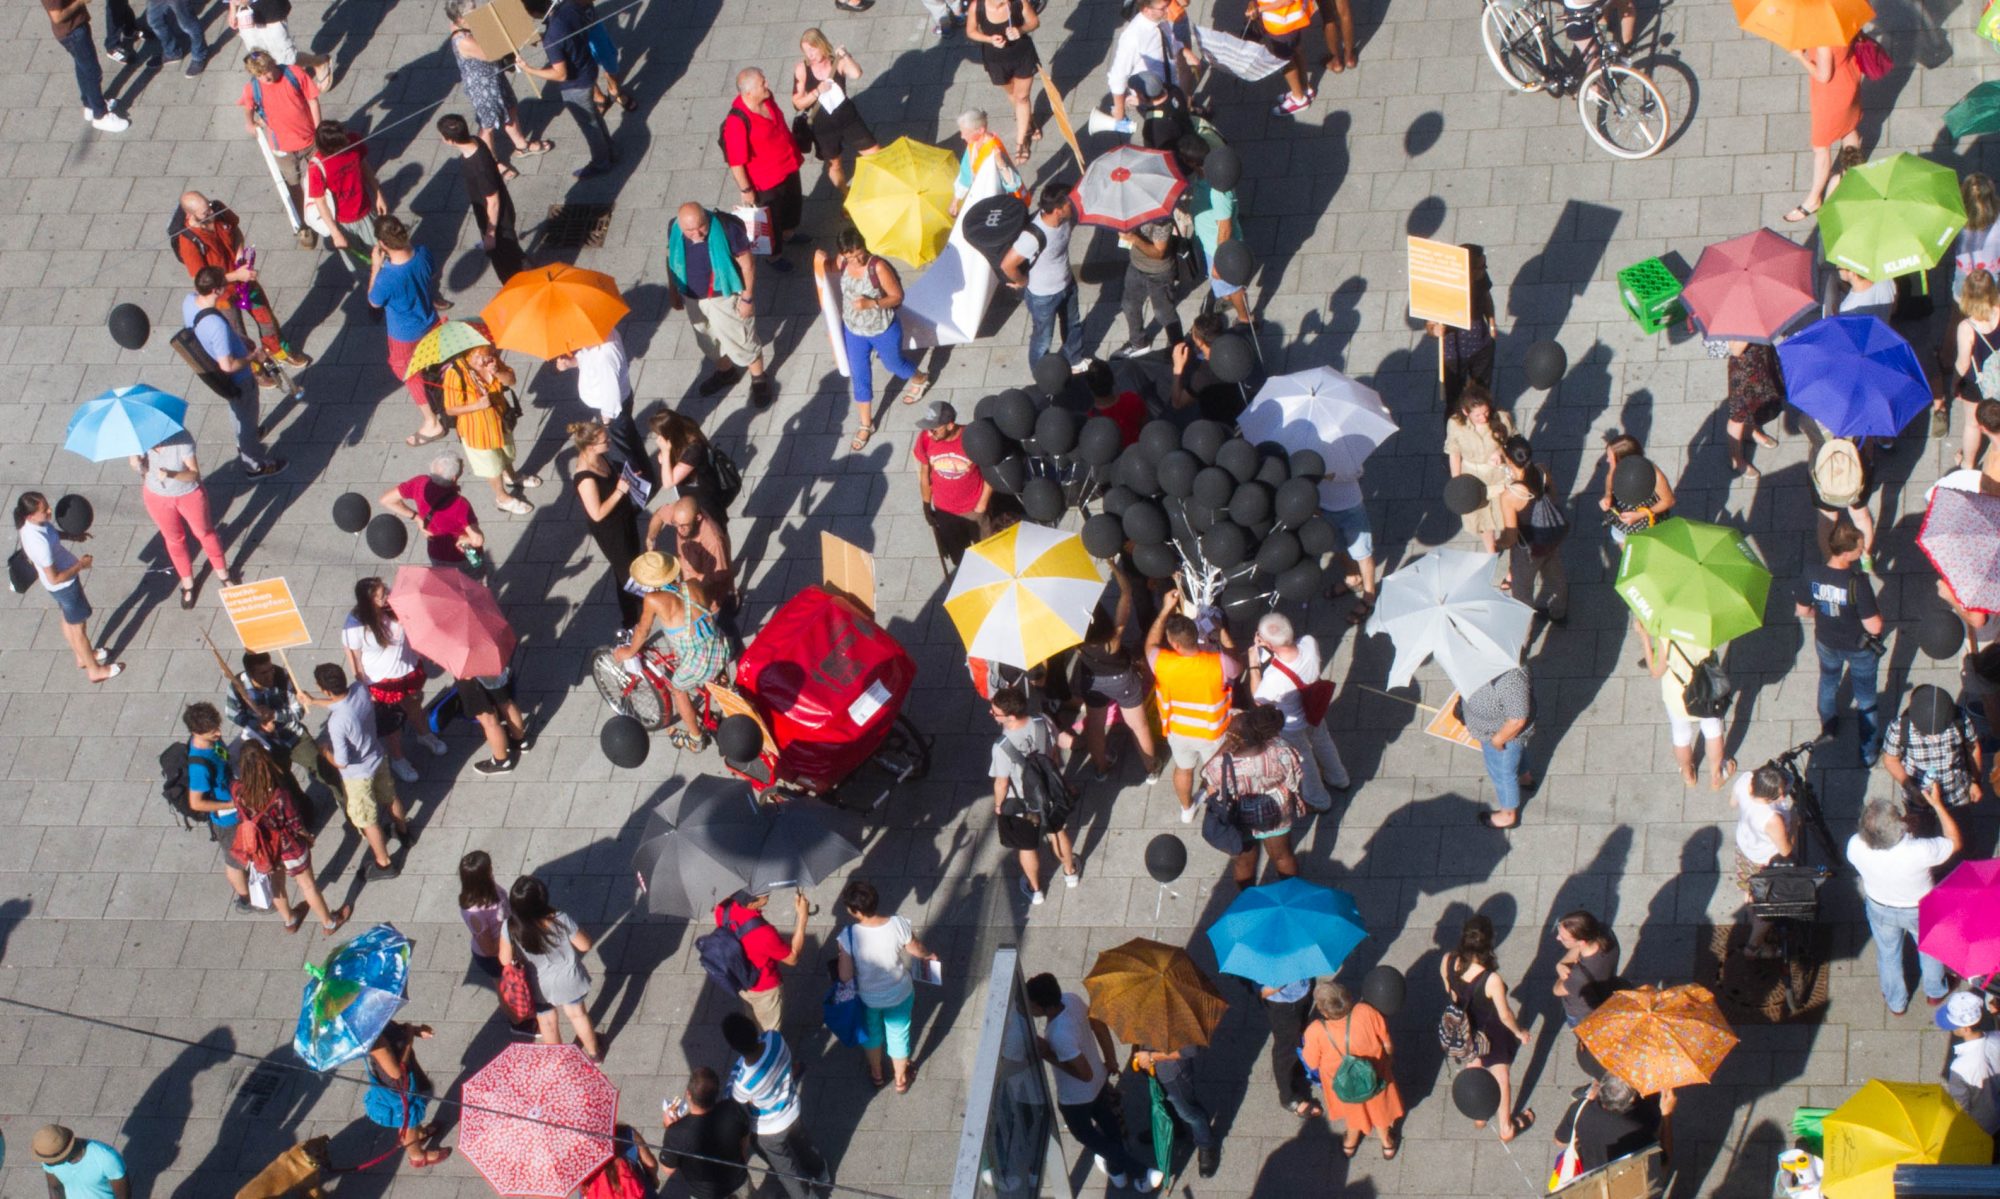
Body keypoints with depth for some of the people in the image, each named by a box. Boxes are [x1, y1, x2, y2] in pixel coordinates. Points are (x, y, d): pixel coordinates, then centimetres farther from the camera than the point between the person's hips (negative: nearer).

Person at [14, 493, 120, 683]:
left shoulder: (29, 523, -17)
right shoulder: (40, 543, -41)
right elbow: (55, 578, -31)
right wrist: (81, 565, -20)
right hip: (64, 586, -8)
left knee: (69, 620, 30)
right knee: (78, 627, 15)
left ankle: (82, 657, 55)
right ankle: (94, 670, 37)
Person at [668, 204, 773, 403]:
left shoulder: (726, 229, -31)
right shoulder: (674, 229, -18)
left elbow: (747, 263, -19)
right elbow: (672, 256, 2)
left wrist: (748, 297, -15)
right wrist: (672, 291, 11)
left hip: (725, 297, -5)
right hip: (693, 298, 5)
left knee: (740, 340, 13)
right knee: (708, 341, 26)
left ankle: (758, 380, 37)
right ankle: (725, 372, 52)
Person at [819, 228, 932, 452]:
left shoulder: (879, 267, -32)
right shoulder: (840, 262, -17)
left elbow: (897, 297, -24)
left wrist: (872, 303, -38)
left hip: (884, 330, -4)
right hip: (853, 330, 4)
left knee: (894, 364, 25)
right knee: (860, 378, 15)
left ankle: (920, 379, 59)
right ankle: (865, 425, 33)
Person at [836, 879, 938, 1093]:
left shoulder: (848, 937, -34)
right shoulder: (898, 925, -29)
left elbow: (845, 977, -23)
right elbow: (917, 950, -9)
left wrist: (840, 957, 0)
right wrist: (928, 956, 15)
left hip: (866, 998, 0)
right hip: (899, 995, 1)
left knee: (871, 1033, 32)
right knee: (899, 1034, 28)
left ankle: (876, 1074, 57)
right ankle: (900, 1079, 53)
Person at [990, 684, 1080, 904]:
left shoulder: (1002, 748, -40)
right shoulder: (1042, 723, -27)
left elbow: (1002, 783, -24)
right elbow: (1055, 750, -7)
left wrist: (998, 806, -2)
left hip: (1020, 806, -4)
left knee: (1027, 847, 25)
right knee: (1057, 831, 33)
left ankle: (1034, 890, 50)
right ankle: (1070, 871, 58)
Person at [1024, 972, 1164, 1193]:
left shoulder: (1060, 1036, -44)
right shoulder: (1071, 998, -21)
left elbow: (1085, 1074, -34)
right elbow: (1100, 1026, -5)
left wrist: (1048, 1055, -30)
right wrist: (1111, 1059, 11)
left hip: (1075, 1096, -7)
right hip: (1100, 1078, 7)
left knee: (1085, 1134, 23)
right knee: (1106, 1119, 31)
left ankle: (1141, 1173, 30)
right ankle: (1117, 1170, 58)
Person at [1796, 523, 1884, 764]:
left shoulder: (1812, 576, -25)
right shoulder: (1858, 583, -38)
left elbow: (1802, 611, -9)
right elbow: (1874, 627, -33)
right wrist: (1877, 614, -11)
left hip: (1826, 642, 4)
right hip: (1858, 647, -4)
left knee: (1828, 681, 35)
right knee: (1865, 696, 21)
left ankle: (1828, 726, 60)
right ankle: (1869, 751, 39)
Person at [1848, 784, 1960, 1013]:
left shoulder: (1855, 846, -35)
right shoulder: (1920, 852, -44)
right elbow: (1956, 842, -23)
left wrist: (1901, 820, -9)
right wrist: (1938, 804, -21)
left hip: (1880, 909, 2)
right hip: (1919, 910, -2)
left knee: (1888, 954, 30)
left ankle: (1896, 1002, 54)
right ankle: (1935, 992, 58)